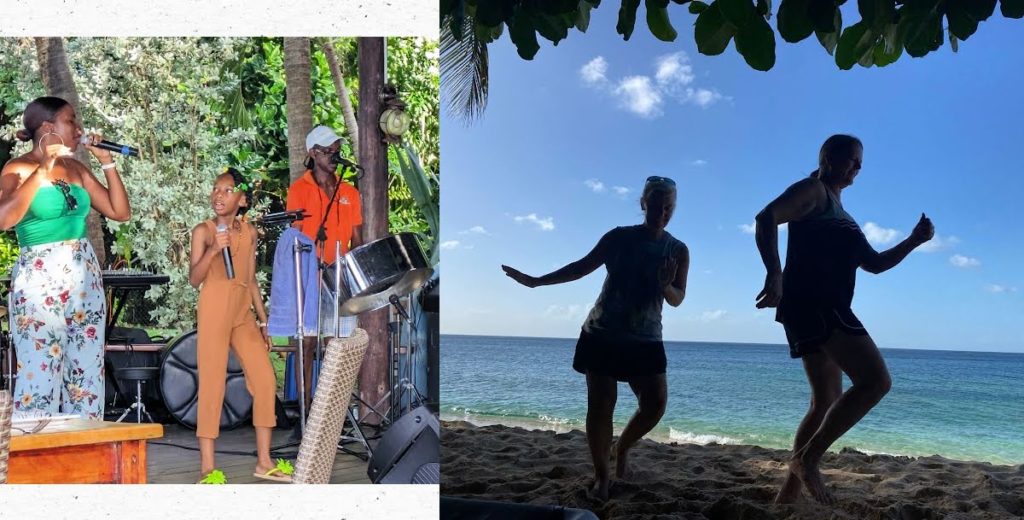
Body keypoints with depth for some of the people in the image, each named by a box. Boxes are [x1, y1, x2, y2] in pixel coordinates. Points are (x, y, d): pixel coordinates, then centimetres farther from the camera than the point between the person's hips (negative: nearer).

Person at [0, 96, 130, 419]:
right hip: (40, 281, -6)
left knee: (87, 376, 7)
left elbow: (121, 212, 11)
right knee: (40, 376, -6)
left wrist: (106, 161, 6)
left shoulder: (77, 169, 12)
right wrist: (43, 169, -19)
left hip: (86, 278, 6)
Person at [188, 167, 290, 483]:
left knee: (265, 379, 1)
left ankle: (264, 462, 10)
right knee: (212, 384, -6)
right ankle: (208, 468, 0)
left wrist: (263, 320, 14)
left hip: (244, 312, 5)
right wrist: (213, 249, -23)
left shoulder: (249, 232, 13)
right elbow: (194, 279, -8)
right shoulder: (203, 230, -1)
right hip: (214, 308, -5)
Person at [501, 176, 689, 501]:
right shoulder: (619, 238, -3)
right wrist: (536, 281, 1)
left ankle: (622, 448, 21)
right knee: (600, 405, -5)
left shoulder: (678, 251, 0)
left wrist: (666, 286, -24)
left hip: (645, 340, 1)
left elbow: (677, 300, 0)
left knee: (656, 404, -8)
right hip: (602, 334, -1)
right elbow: (582, 267, 4)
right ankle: (601, 475, 9)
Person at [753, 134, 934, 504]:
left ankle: (788, 494, 12)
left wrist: (914, 240, 15)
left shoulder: (841, 214, 28)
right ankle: (807, 459, -16)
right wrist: (774, 274, -30)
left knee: (827, 405, 11)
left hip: (824, 309, 10)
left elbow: (875, 264, 29)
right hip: (811, 302, -10)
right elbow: (766, 218, -17)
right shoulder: (813, 189, 0)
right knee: (876, 380, -19)